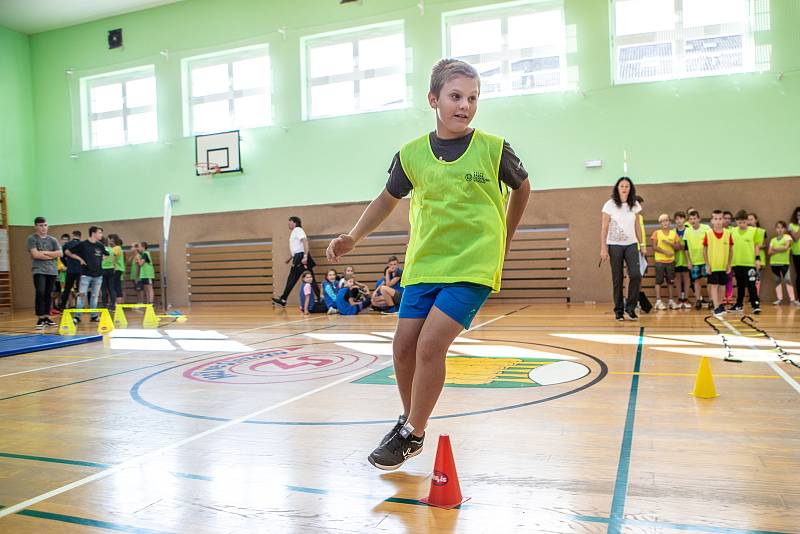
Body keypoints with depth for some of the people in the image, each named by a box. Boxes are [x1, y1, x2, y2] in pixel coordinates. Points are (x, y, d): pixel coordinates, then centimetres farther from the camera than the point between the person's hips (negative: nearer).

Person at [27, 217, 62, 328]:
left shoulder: (53, 240, 12)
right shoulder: (32, 239, 0)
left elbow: (59, 253, 1)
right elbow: (35, 254, -12)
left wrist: (44, 252, -8)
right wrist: (51, 255, -4)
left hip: (52, 270, 4)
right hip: (38, 270, -4)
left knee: (48, 294, 8)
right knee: (40, 292, -14)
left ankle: (47, 317, 15)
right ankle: (40, 318, -11)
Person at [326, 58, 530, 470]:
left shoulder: (494, 149, -7)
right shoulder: (411, 154, 0)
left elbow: (522, 187, 12)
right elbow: (388, 198, 15)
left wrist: (504, 242, 15)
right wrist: (353, 237, 3)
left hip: (473, 266, -3)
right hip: (423, 265, 4)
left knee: (430, 344, -14)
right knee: (404, 346, 2)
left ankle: (412, 435, 5)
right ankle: (408, 419, 28)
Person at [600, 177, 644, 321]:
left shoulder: (635, 205, 5)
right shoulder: (610, 205, -4)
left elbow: (637, 226, 12)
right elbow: (604, 228, -5)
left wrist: (642, 244, 9)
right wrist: (603, 248, -10)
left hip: (631, 245, 2)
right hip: (614, 245, -2)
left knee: (636, 275, -12)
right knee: (617, 279, 1)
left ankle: (630, 307, 3)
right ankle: (619, 310, 12)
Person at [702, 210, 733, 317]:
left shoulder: (728, 233, -2)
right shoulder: (708, 234, -6)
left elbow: (731, 249, 5)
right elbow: (704, 250, -1)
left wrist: (729, 264, 1)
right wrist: (707, 265, -5)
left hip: (724, 265, 2)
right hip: (712, 265, -2)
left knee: (722, 285, 12)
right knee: (714, 285, -2)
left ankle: (720, 305, 26)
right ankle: (716, 308, -3)